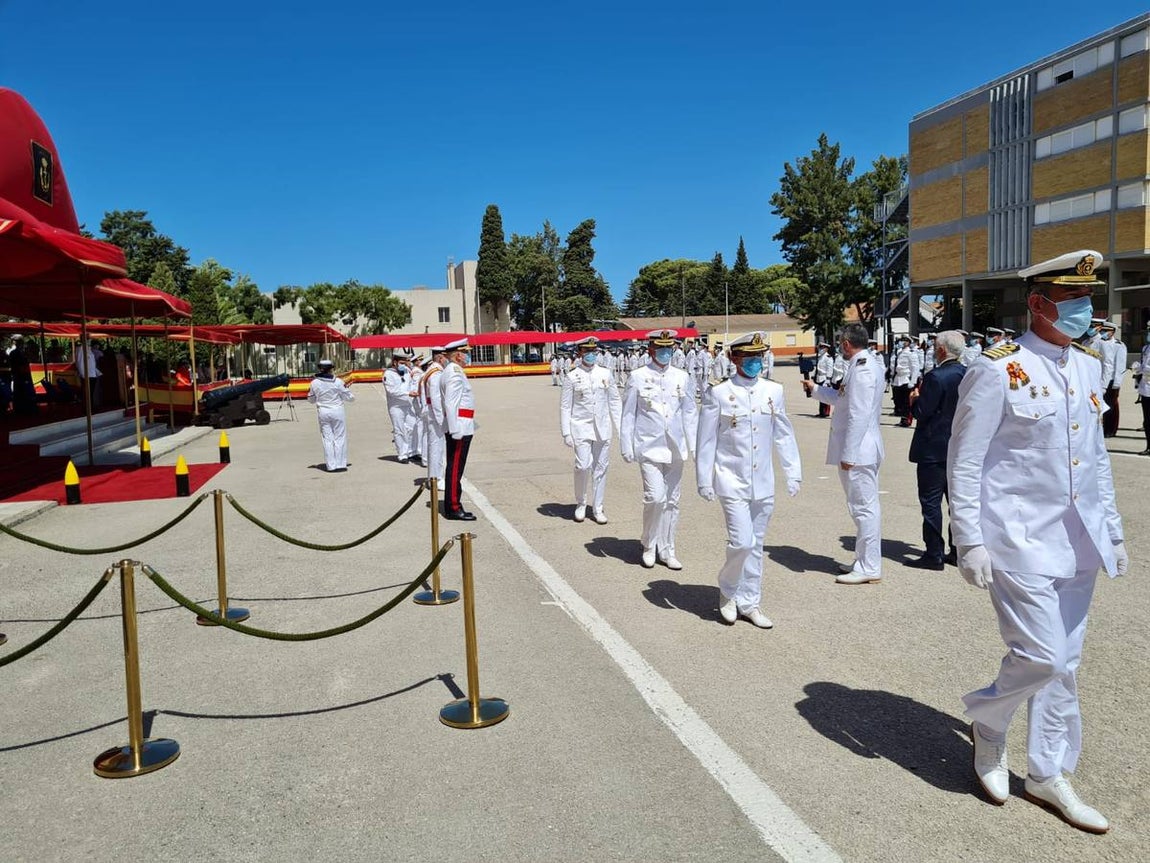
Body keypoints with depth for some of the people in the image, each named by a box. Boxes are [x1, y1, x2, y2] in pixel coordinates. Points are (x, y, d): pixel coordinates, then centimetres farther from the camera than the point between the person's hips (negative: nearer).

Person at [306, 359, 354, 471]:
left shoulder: (314, 383, -3)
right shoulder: (337, 382, -9)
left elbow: (311, 400, 10)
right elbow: (349, 397, -1)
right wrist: (346, 389, 19)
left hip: (323, 412, 2)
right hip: (337, 411, -2)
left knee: (327, 439, 7)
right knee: (339, 438, 5)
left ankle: (331, 465, 6)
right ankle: (340, 464, 4)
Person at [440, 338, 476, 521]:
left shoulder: (452, 371, 17)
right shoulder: (455, 372, -14)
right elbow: (451, 403, -21)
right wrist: (456, 430, -25)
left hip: (460, 427, 11)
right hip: (460, 427, -11)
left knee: (454, 468, 14)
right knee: (455, 468, -6)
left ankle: (452, 506, 21)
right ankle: (454, 508, -2)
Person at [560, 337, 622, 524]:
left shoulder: (605, 374, 6)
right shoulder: (573, 377, -2)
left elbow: (615, 401, 11)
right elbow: (565, 406, 0)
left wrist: (621, 426, 7)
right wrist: (566, 432, -4)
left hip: (602, 427, 3)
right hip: (581, 427, -3)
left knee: (601, 468, 6)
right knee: (583, 465, -11)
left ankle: (597, 509, 17)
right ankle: (580, 504, 12)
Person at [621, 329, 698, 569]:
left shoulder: (682, 377, 6)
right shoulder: (638, 377, -2)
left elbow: (690, 413, 10)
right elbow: (628, 414, 0)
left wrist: (695, 445, 6)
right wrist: (627, 447, -1)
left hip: (675, 449, 4)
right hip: (649, 448, -4)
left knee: (671, 501, 9)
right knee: (655, 497, -13)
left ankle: (666, 551, 21)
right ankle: (649, 546, 9)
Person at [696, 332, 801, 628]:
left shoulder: (774, 390, 5)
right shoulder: (718, 392, -6)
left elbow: (784, 434, 10)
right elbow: (706, 439, -3)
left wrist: (793, 473, 8)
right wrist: (704, 480, -4)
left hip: (763, 483, 4)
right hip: (732, 481, -4)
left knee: (756, 545, 11)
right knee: (742, 541, -12)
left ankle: (749, 603, 24)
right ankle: (727, 592, 14)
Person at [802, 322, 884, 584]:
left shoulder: (861, 370, -19)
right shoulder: (862, 366, 14)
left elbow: (858, 415, -23)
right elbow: (842, 399, 28)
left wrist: (848, 454, -21)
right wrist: (815, 389, 39)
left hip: (858, 451, -11)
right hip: (860, 451, 11)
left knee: (864, 506, -4)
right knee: (863, 506, 16)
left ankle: (869, 567, 3)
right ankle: (864, 561, 26)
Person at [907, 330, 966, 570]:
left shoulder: (936, 377, -19)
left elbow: (921, 413, -19)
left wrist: (914, 399, 2)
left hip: (934, 449, -8)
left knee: (931, 501, 0)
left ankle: (934, 555, 2)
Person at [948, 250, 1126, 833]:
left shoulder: (1088, 365, 10)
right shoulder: (998, 370, -12)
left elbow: (1096, 457, 17)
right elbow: (963, 464, -12)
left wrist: (1112, 532, 16)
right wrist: (970, 544, -15)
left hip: (1077, 544, 7)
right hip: (1021, 542, -7)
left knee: (1064, 663, 12)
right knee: (1040, 657, -8)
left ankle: (1049, 775, 27)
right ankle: (986, 721, 23)